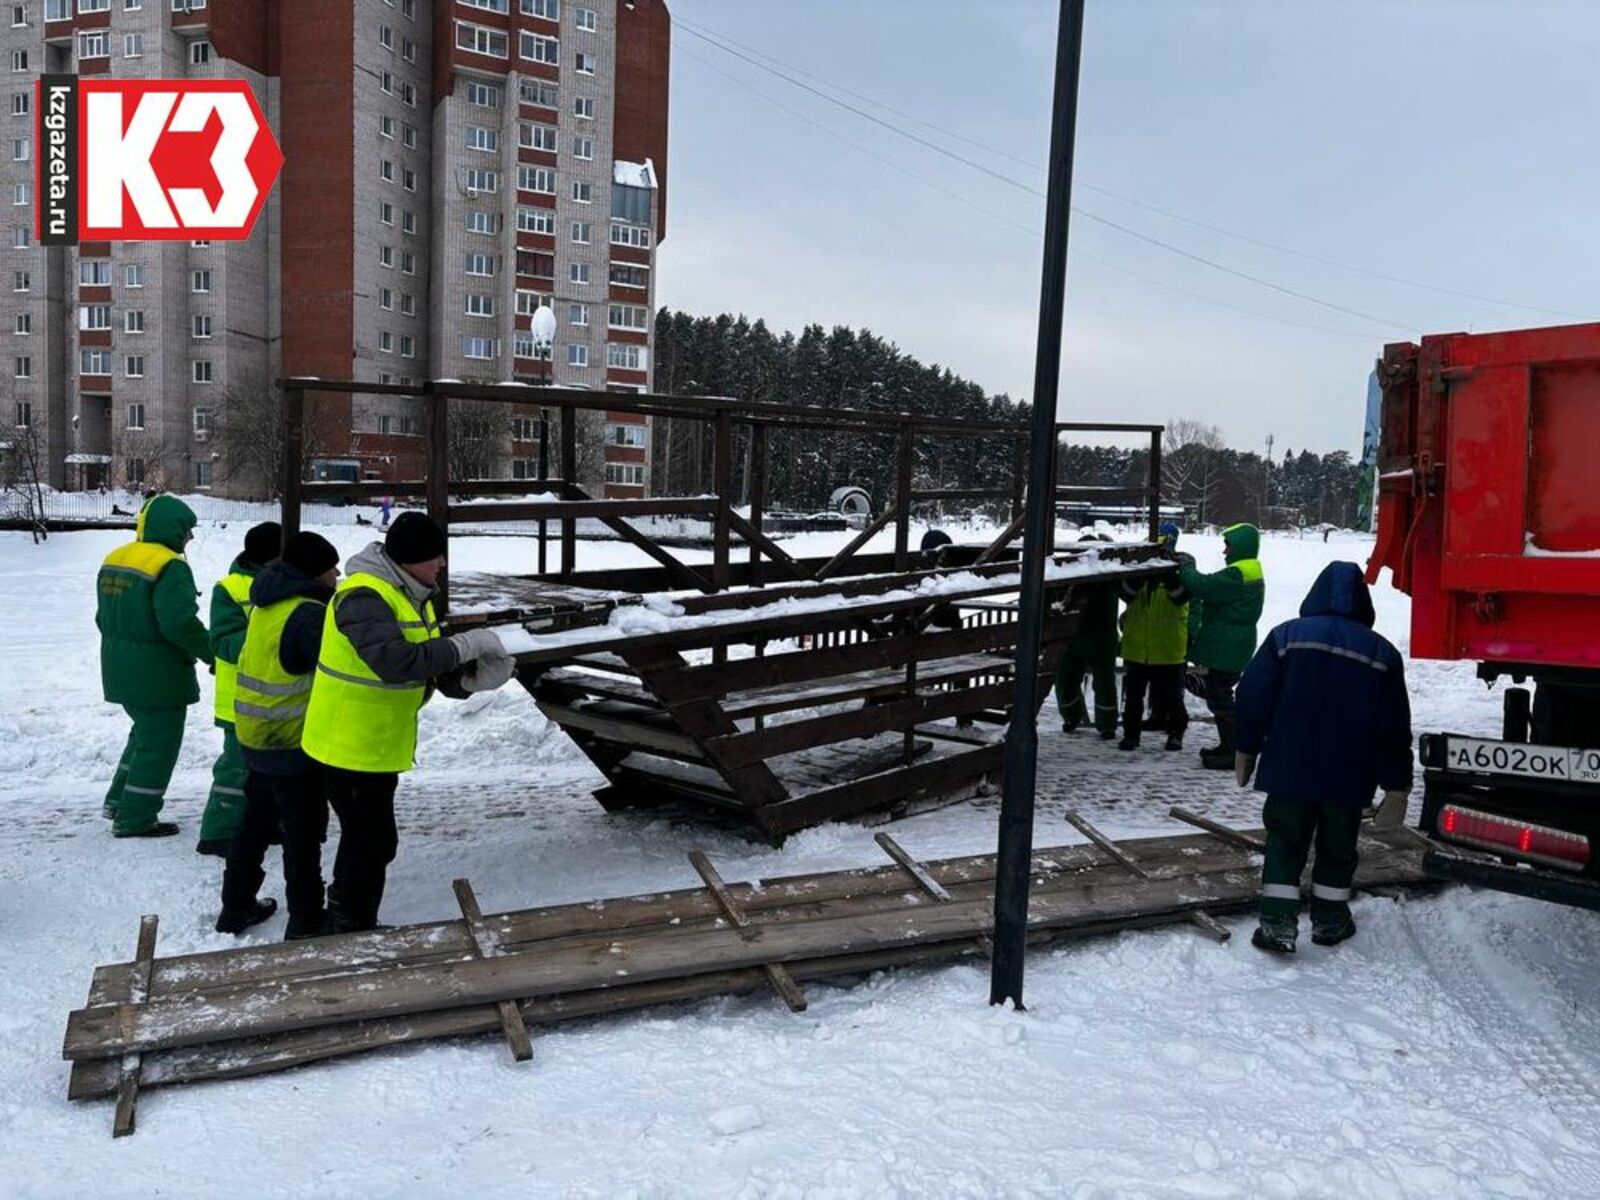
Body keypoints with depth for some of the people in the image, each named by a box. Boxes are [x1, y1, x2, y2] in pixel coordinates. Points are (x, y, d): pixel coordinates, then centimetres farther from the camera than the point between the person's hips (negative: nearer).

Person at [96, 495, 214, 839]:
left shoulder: (113, 560, 9)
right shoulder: (169, 566, -20)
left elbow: (104, 616, 16)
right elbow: (180, 623, -26)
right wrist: (212, 652, -14)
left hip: (121, 668, 9)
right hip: (158, 673, -9)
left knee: (145, 732, 25)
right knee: (158, 743, 2)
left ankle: (119, 801, 30)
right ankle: (135, 819, 8)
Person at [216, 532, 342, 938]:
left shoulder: (269, 602, 6)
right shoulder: (308, 614, -23)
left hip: (257, 737, 9)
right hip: (293, 744, -9)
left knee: (256, 821, 22)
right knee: (303, 834, 3)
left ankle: (236, 907, 34)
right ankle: (305, 924, 12)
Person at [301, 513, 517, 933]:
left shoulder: (411, 595, 7)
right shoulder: (364, 597, -24)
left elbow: (429, 668, 6)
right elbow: (395, 661, -39)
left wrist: (474, 677, -14)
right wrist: (464, 645, -31)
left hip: (377, 744, 10)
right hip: (351, 747, -10)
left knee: (366, 839, 21)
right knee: (373, 842, -1)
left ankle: (353, 927, 36)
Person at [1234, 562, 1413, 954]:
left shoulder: (1286, 636, -4)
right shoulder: (1382, 652, 0)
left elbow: (1253, 697, -5)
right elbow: (1394, 730, 0)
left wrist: (1247, 749, 7)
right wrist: (1397, 786, 5)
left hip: (1290, 770, -1)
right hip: (1349, 778, 1)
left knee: (1284, 844, 7)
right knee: (1337, 848, 16)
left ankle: (1278, 924, 1)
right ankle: (1329, 921, 26)